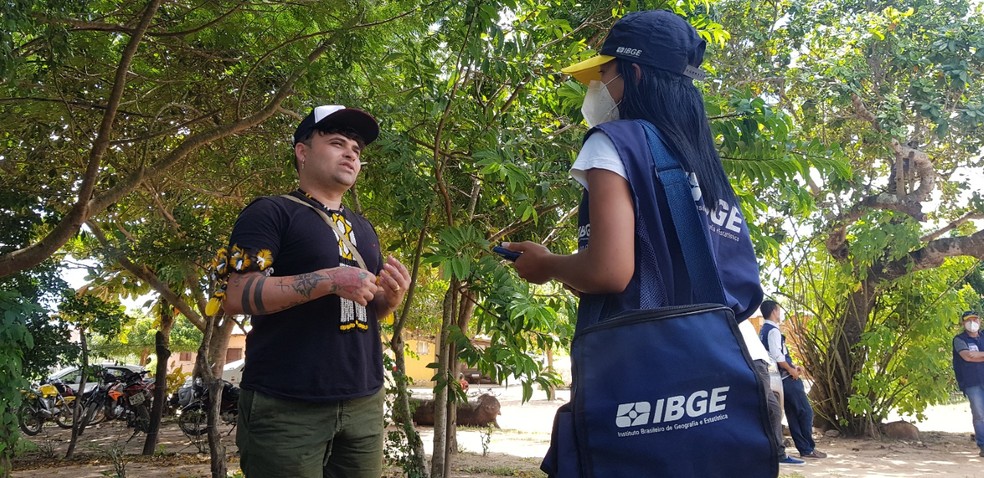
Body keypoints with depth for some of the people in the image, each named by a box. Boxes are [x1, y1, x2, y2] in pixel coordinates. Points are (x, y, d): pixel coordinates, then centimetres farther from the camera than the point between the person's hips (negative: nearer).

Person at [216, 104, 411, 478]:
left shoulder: (363, 229, 17)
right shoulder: (270, 213, -4)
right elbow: (236, 296, -14)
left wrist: (392, 296, -1)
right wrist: (330, 280, -21)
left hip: (364, 403, 7)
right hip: (286, 406, -6)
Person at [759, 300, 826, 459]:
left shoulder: (763, 331, 16)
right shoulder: (773, 330, -14)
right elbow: (777, 356, -25)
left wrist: (792, 366, 16)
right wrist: (791, 370, -15)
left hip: (781, 379, 9)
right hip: (788, 379, -9)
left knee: (793, 414, 11)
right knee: (805, 412, -2)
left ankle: (804, 448, 14)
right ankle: (809, 449, 3)